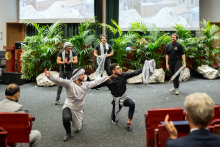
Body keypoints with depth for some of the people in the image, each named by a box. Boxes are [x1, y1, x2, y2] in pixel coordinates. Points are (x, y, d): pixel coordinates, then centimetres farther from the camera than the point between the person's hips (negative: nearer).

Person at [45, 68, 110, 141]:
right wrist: (50, 76, -51)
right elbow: (59, 80, -32)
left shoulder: (86, 84, -2)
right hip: (68, 107, -4)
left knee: (77, 130, 11)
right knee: (66, 118, -38)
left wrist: (108, 77, 10)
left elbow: (96, 82, 6)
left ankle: (79, 120, 49)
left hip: (78, 110, 4)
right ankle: (68, 133, -5)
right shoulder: (69, 83, -18)